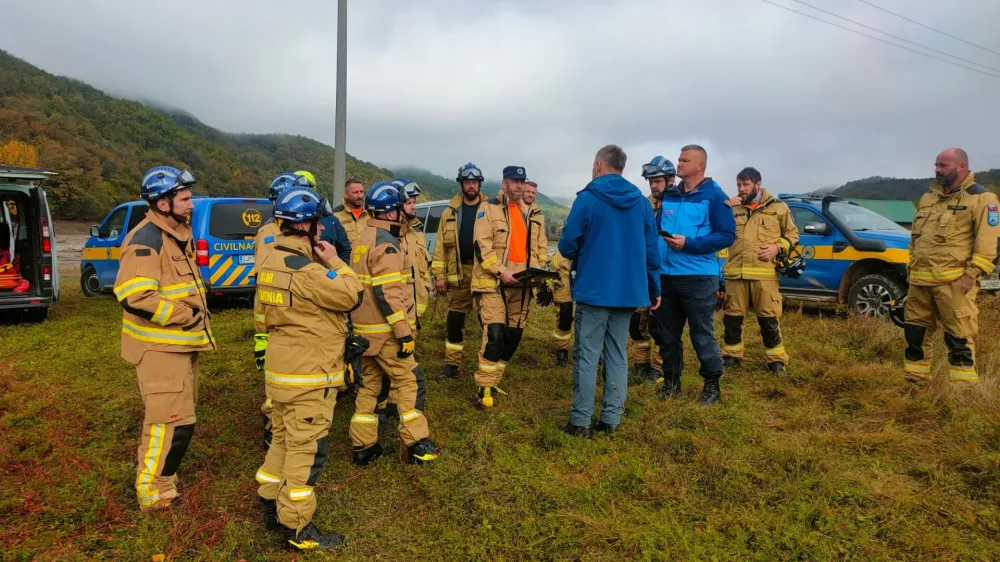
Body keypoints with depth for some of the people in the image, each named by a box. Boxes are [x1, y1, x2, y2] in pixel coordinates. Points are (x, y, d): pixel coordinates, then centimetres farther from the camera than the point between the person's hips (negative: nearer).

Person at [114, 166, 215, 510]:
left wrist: (198, 313, 11)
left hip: (180, 345, 10)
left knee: (170, 417, 20)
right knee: (173, 422, -4)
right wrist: (186, 315, -21)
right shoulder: (146, 239, -19)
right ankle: (156, 494, 12)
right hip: (160, 348, -10)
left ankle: (160, 481, 36)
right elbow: (134, 297, -30)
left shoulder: (178, 235, 12)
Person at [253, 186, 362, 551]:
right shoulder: (305, 269, -24)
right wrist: (334, 262, -7)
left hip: (283, 367, 10)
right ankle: (297, 527, 12)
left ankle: (272, 507, 35)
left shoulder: (273, 261, 9)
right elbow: (351, 296, -18)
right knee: (306, 449, 1)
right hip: (308, 374, -10)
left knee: (284, 439, 22)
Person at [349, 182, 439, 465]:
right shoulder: (386, 244, -17)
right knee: (409, 381, 1)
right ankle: (417, 444, 6)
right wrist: (404, 332, -21)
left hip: (365, 328, 9)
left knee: (369, 383, 13)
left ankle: (364, 446, 18)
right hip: (385, 330, -9)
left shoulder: (364, 240, 14)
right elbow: (387, 294, -23)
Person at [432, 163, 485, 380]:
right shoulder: (450, 212, 8)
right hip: (459, 274, 2)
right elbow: (441, 246, 6)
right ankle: (452, 365, 21)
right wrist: (439, 275, 0)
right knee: (454, 321, 8)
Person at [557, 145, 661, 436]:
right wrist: (654, 289, 15)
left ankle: (580, 421, 3)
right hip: (629, 290, 5)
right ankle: (611, 419, 14)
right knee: (617, 355, 11)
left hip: (594, 289, -5)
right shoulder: (641, 202, 7)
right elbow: (652, 249, 8)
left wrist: (580, 257, 16)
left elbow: (567, 245, -7)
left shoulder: (587, 198, -7)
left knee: (587, 355, 1)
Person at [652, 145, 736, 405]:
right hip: (666, 275, 6)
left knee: (702, 334, 1)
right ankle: (671, 380, 27)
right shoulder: (669, 196, 13)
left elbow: (727, 236, -12)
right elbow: (657, 228, 21)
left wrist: (688, 244, -20)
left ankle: (712, 385, 17)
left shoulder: (714, 196, -6)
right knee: (666, 332, 12)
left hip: (698, 276, -6)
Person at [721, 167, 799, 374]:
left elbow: (792, 234, 12)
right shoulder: (732, 207, 13)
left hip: (764, 274, -2)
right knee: (732, 317, 7)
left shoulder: (778, 207, 7)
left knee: (769, 319, -1)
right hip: (735, 273, 2)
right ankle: (732, 356, 21)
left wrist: (778, 248, -6)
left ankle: (777, 360, 11)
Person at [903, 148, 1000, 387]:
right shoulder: (928, 198, 17)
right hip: (920, 280, 7)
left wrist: (972, 274, -17)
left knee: (959, 338, -3)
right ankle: (915, 381, 23)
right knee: (916, 332, 12)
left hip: (953, 281, -7)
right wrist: (911, 269, 18)